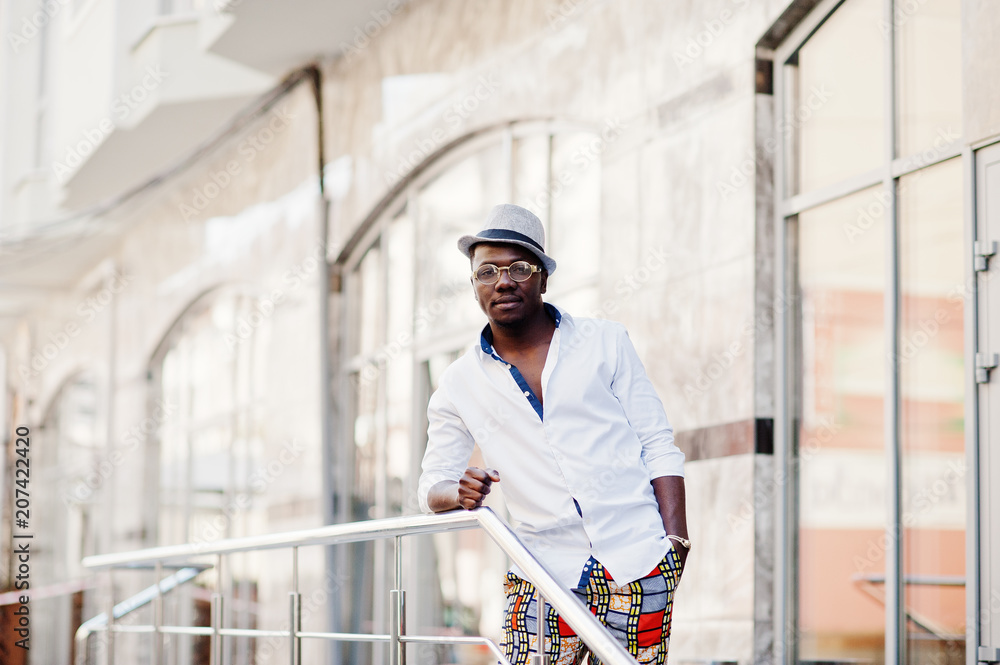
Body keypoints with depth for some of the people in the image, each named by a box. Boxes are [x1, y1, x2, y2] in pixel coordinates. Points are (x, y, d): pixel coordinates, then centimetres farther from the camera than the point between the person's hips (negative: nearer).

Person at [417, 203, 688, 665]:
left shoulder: (605, 343, 8)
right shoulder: (459, 385, 11)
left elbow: (658, 446, 6)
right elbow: (432, 486, 13)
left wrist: (675, 540, -5)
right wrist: (459, 493, -11)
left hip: (637, 559, -1)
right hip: (546, 571, 1)